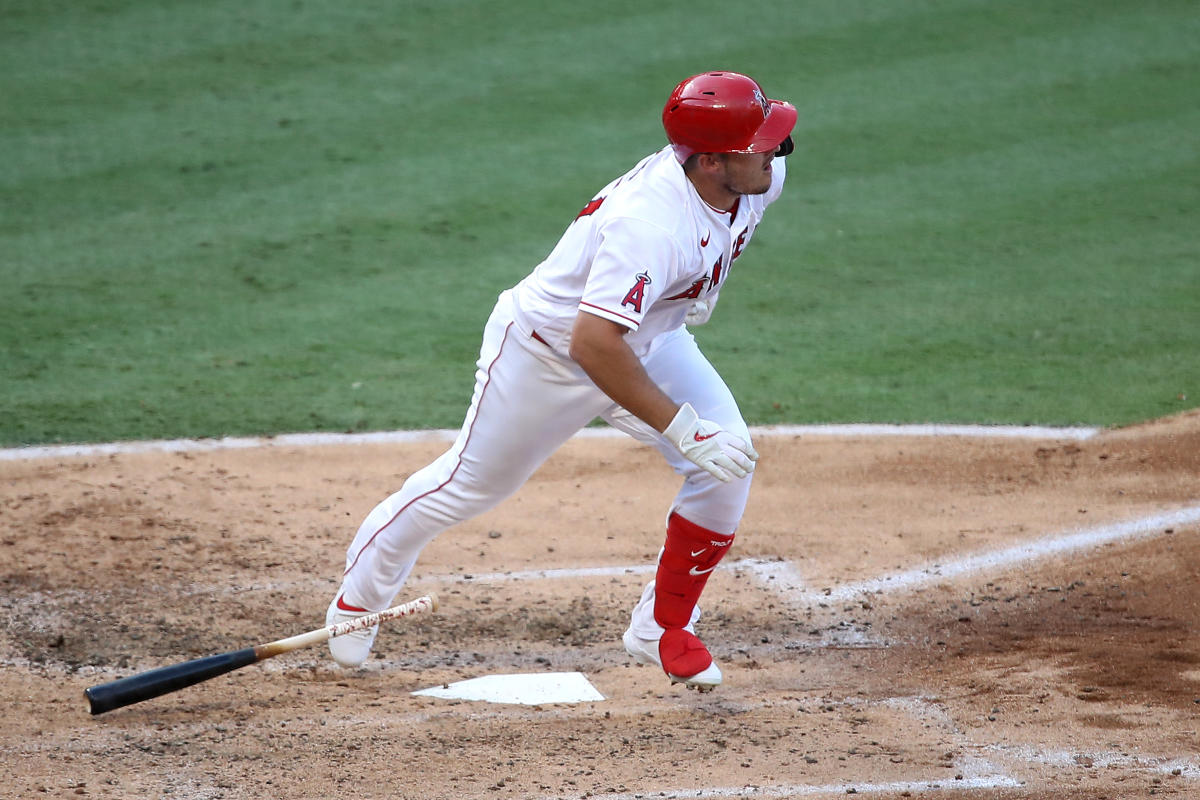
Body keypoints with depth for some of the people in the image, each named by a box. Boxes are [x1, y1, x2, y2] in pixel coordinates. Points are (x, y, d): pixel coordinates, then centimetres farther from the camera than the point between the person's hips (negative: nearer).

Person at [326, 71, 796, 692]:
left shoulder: (763, 176, -17)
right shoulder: (651, 221, -42)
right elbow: (592, 344, -48)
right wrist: (681, 429, -47)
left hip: (650, 338, 7)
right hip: (546, 354, -6)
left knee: (728, 464, -13)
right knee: (470, 483, 11)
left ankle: (663, 628, 4)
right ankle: (361, 592, 38)